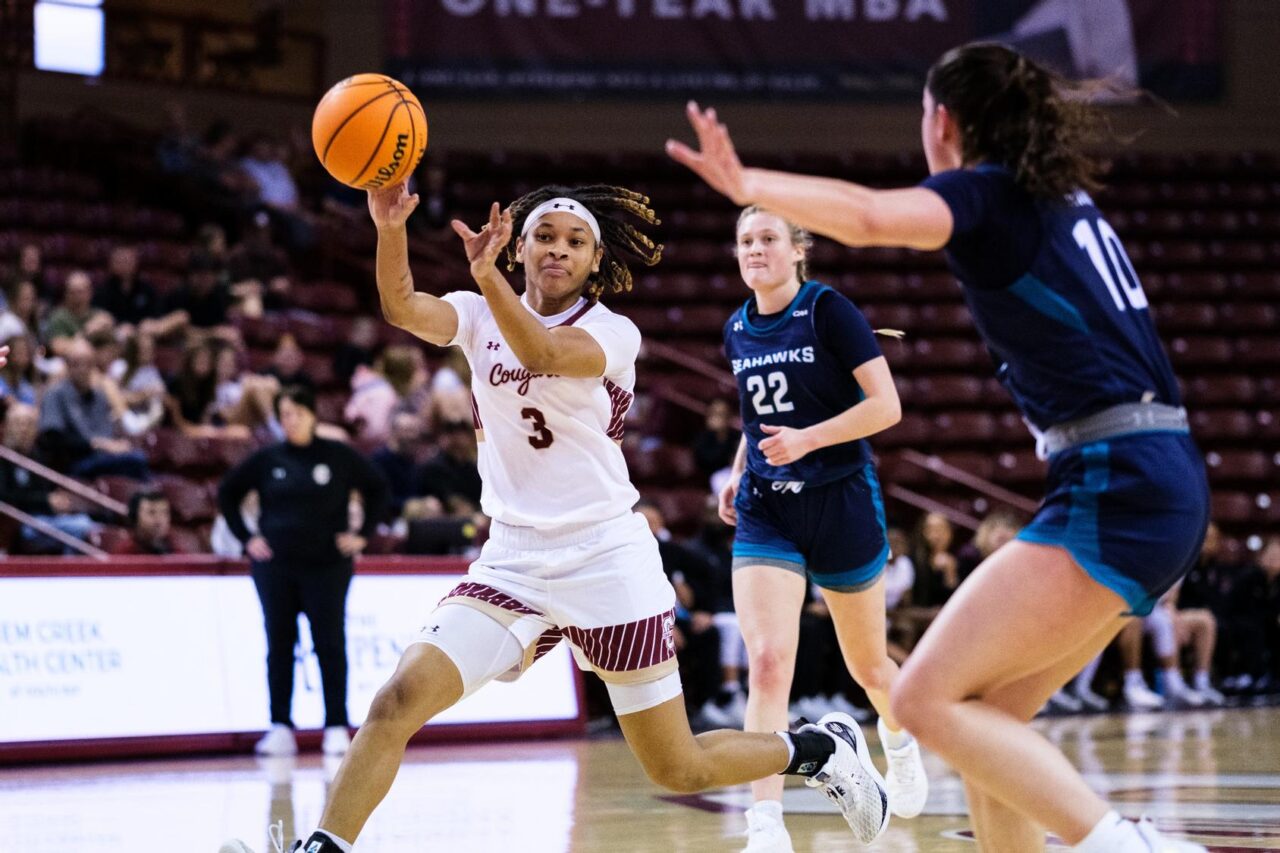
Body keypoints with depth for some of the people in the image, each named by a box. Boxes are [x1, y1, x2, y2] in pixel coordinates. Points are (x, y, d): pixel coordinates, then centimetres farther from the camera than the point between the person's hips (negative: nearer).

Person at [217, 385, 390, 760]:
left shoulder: (339, 457, 0)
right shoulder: (267, 459, 3)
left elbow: (377, 488, 10)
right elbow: (228, 492, 14)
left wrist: (364, 533, 3)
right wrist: (245, 537, 6)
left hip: (326, 565, -1)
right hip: (275, 567, 1)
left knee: (330, 645, -1)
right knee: (279, 645, 3)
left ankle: (337, 728, 3)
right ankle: (280, 727, 8)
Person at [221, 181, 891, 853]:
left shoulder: (613, 333, -6)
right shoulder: (482, 317, 4)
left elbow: (544, 352, -28)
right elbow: (402, 309, -16)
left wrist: (486, 274, -46)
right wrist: (391, 230, -37)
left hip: (607, 564, -3)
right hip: (513, 563, 3)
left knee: (678, 771, 4)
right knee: (400, 699, -19)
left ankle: (823, 748, 29)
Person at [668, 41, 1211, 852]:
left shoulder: (986, 192, -6)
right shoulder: (1064, 199, 19)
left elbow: (867, 216, -27)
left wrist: (746, 184, -24)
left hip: (1116, 491, -9)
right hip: (1169, 486, 9)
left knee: (928, 697, -11)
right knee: (985, 715, 12)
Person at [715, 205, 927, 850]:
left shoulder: (829, 311, -10)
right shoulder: (737, 331, 7)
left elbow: (885, 406, -15)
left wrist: (805, 440, -23)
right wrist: (738, 472, 10)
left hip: (842, 506, -3)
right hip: (765, 513, 3)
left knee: (867, 666, 14)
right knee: (767, 661, -16)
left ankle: (900, 741, 49)